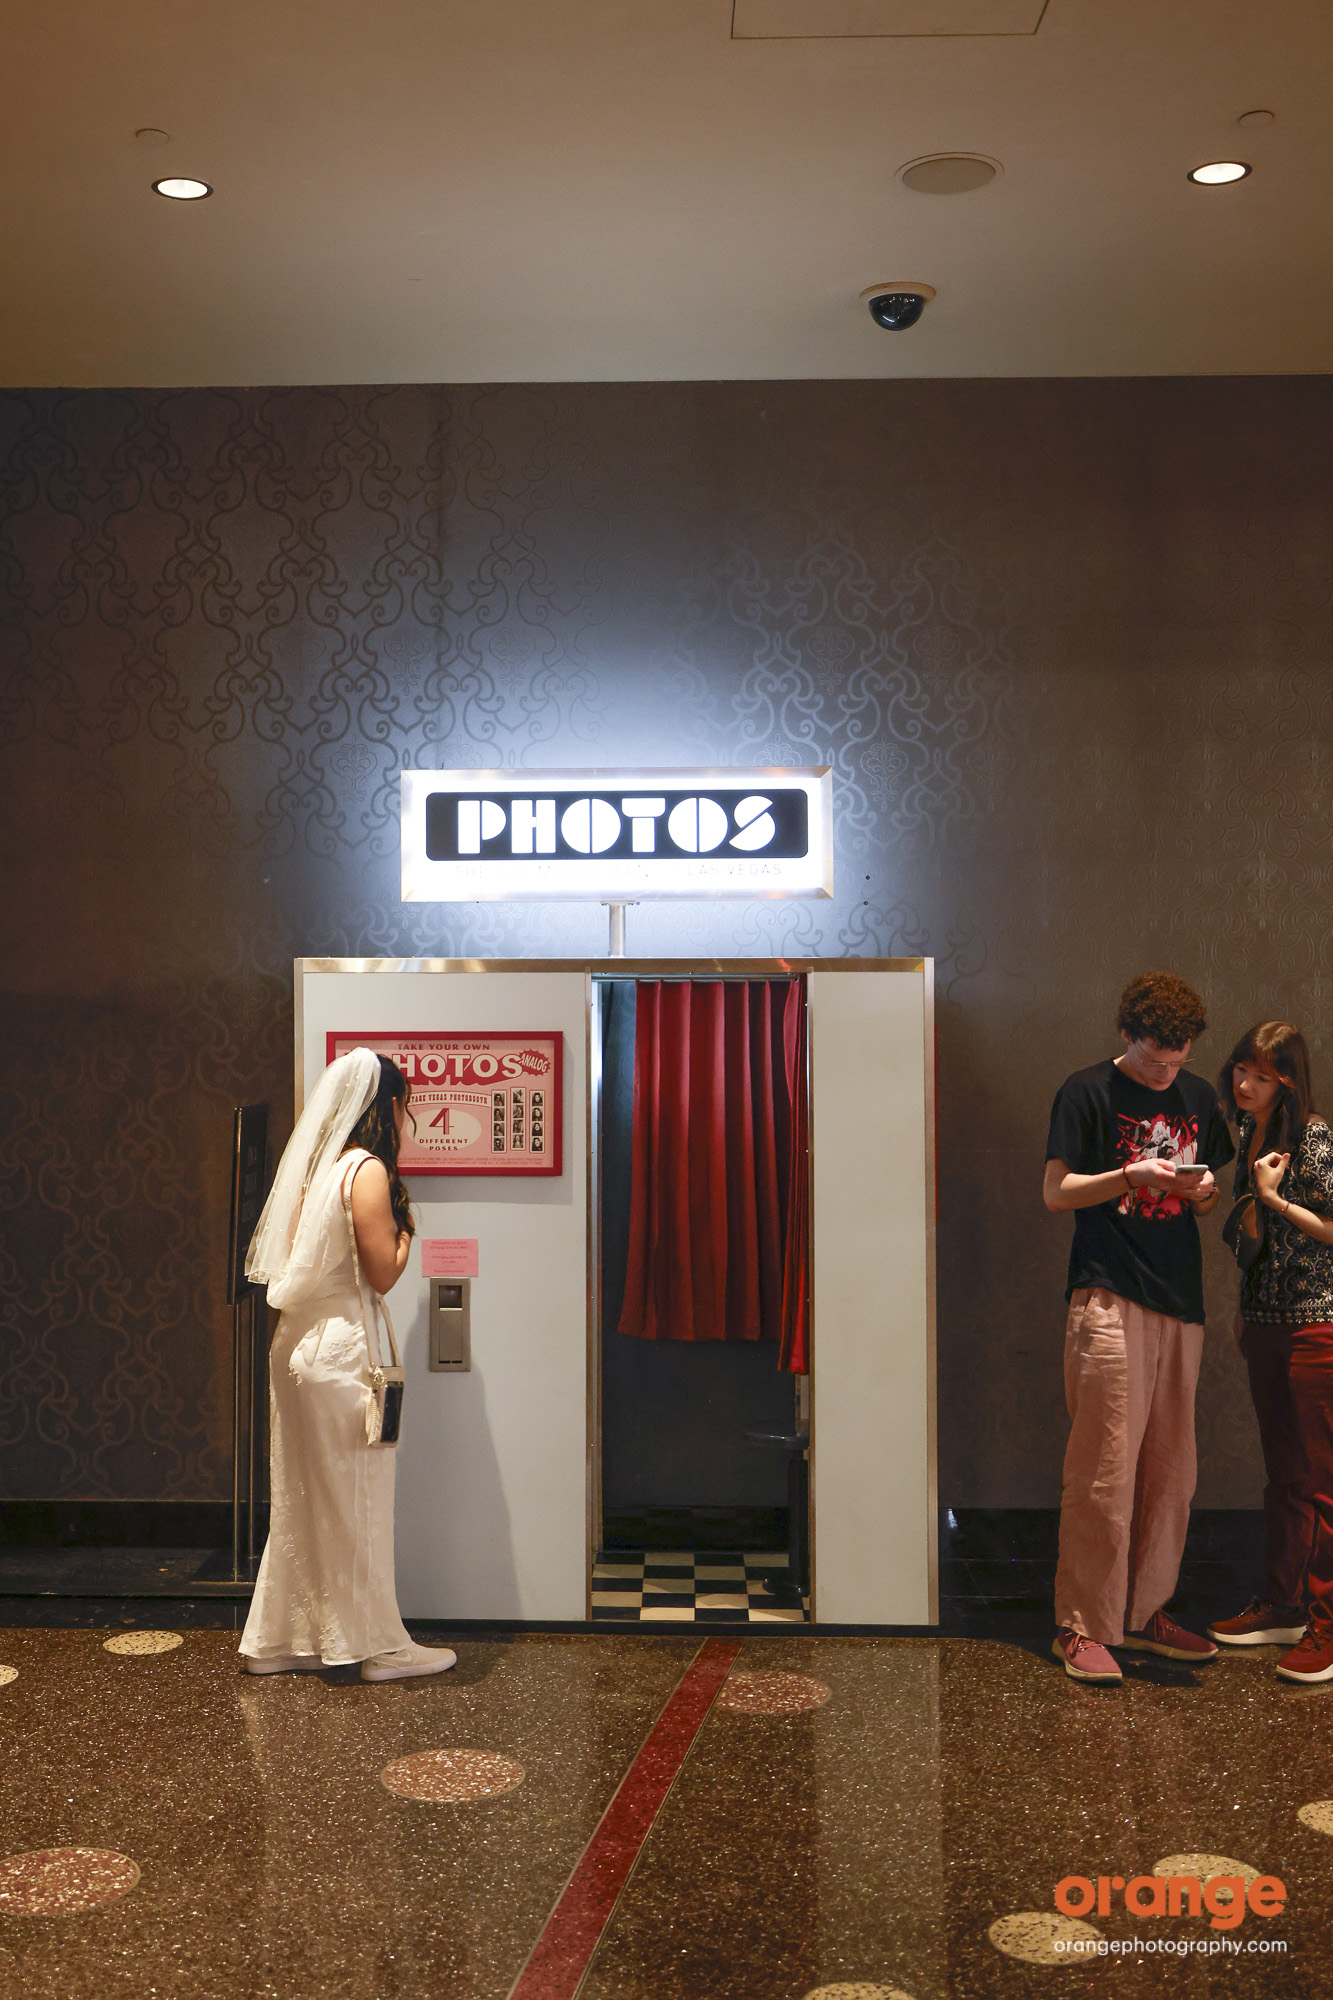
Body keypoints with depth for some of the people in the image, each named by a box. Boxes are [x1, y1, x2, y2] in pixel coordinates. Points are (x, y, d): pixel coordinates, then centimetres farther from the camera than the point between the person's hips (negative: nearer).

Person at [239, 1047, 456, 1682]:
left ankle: (276, 1640, 24)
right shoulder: (368, 1169, -14)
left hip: (299, 1342, 9)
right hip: (340, 1349, -9)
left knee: (303, 1499, 16)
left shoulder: (318, 1164, 11)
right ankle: (378, 1646, 13)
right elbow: (382, 1273, -15)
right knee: (356, 1500, 2)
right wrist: (405, 1224, 1)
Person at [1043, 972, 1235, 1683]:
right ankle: (1081, 1626, 3)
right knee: (1104, 1470, -7)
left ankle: (1145, 1612, 21)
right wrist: (1133, 1176, -17)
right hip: (1109, 1298, -6)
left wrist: (1204, 1191, -2)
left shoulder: (1198, 1096, 15)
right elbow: (1056, 1192, -4)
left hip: (1181, 1303, 6)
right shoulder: (1088, 1091, -2)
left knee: (1170, 1470, 9)